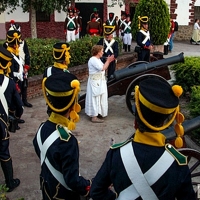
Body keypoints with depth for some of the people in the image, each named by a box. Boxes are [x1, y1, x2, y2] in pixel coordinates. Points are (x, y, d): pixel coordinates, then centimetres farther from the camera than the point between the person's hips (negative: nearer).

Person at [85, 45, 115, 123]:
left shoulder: (97, 59, 13)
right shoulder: (93, 60, -18)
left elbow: (104, 68, 15)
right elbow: (102, 68, -22)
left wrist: (109, 61, 6)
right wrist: (108, 60, -11)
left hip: (99, 81, 10)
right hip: (95, 82, -10)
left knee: (100, 98, 16)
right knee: (95, 98, -5)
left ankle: (98, 113, 28)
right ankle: (94, 117, 0)